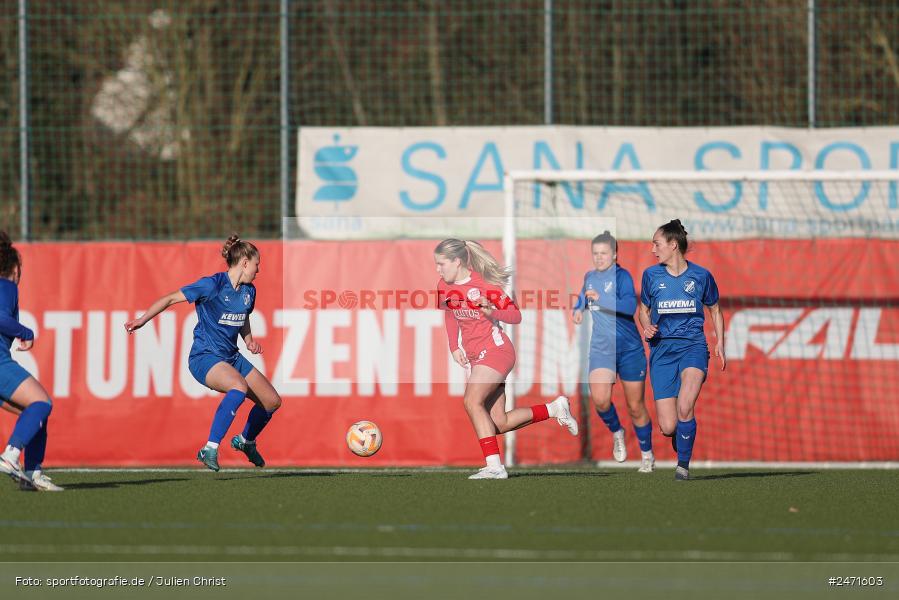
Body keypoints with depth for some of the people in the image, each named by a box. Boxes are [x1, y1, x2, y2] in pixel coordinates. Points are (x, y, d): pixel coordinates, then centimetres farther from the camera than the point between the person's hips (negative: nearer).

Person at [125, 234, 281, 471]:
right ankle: (210, 449, -38)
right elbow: (171, 299, -12)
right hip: (204, 357, -8)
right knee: (239, 385, -37)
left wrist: (249, 340, 7)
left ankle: (246, 440, 39)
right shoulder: (212, 285, -16)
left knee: (272, 401, 9)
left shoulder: (248, 291, 7)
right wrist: (143, 319, -21)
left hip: (231, 357, 8)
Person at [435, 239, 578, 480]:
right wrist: (454, 347, 10)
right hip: (474, 356, 8)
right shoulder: (444, 286, 3)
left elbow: (516, 316, -14)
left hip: (495, 350, -8)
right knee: (499, 424, 5)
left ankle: (494, 466, -27)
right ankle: (554, 409, 23)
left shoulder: (484, 285, -17)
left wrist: (491, 310, -32)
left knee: (472, 400, -27)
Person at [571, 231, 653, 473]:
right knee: (599, 399, -19)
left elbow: (630, 306, -28)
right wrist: (578, 309, 7)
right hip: (601, 349, 4)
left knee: (636, 407, 5)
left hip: (629, 350, -4)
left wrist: (601, 299, -38)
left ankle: (647, 455, 25)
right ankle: (616, 432, 11)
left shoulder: (621, 276, -13)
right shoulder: (590, 276, 7)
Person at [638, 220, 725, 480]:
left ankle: (683, 464, -8)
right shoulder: (651, 275, 5)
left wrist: (720, 344, 6)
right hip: (662, 350, 2)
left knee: (684, 407, -27)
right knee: (668, 427, -7)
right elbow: (644, 309, 19)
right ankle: (681, 437, 30)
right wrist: (647, 327, -3)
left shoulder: (700, 275, 3)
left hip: (693, 345, -2)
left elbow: (715, 310, 16)